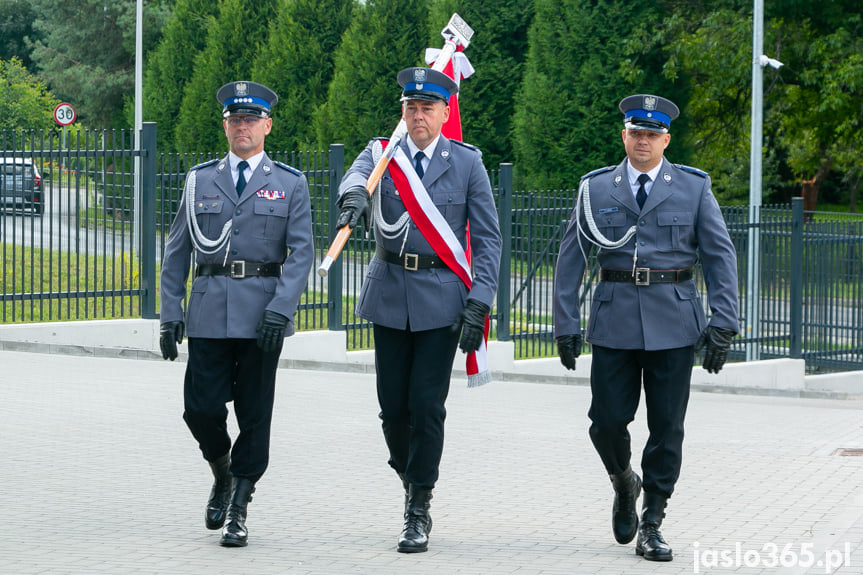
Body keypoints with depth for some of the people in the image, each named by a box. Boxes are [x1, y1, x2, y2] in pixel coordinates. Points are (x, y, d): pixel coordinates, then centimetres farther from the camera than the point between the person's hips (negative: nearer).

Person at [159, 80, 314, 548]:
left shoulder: (290, 184, 6)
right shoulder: (200, 180, 11)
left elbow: (301, 252, -1)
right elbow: (176, 250, 11)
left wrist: (280, 308, -14)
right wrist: (170, 313, 3)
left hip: (262, 311, -1)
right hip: (209, 312, 1)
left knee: (255, 415, 1)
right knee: (201, 408, -4)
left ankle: (238, 510, 10)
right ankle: (223, 475, 26)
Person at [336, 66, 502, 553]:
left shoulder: (467, 162, 2)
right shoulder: (382, 153, 5)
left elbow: (488, 237, 1)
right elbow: (358, 175, -19)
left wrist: (479, 302, -9)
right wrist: (354, 196, -44)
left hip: (441, 298, -2)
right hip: (390, 295, 2)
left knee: (427, 405, -5)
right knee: (393, 405, 6)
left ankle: (420, 511, 4)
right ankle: (410, 477, 31)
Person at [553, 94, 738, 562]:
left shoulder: (694, 187, 5)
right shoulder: (596, 189, 7)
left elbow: (721, 256, 3)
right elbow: (570, 257, 8)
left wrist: (722, 325, -5)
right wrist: (565, 325, 2)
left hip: (673, 323, 0)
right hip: (614, 322, 1)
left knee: (666, 427, 0)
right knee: (607, 422, -2)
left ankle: (651, 525, 11)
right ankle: (624, 485, 29)